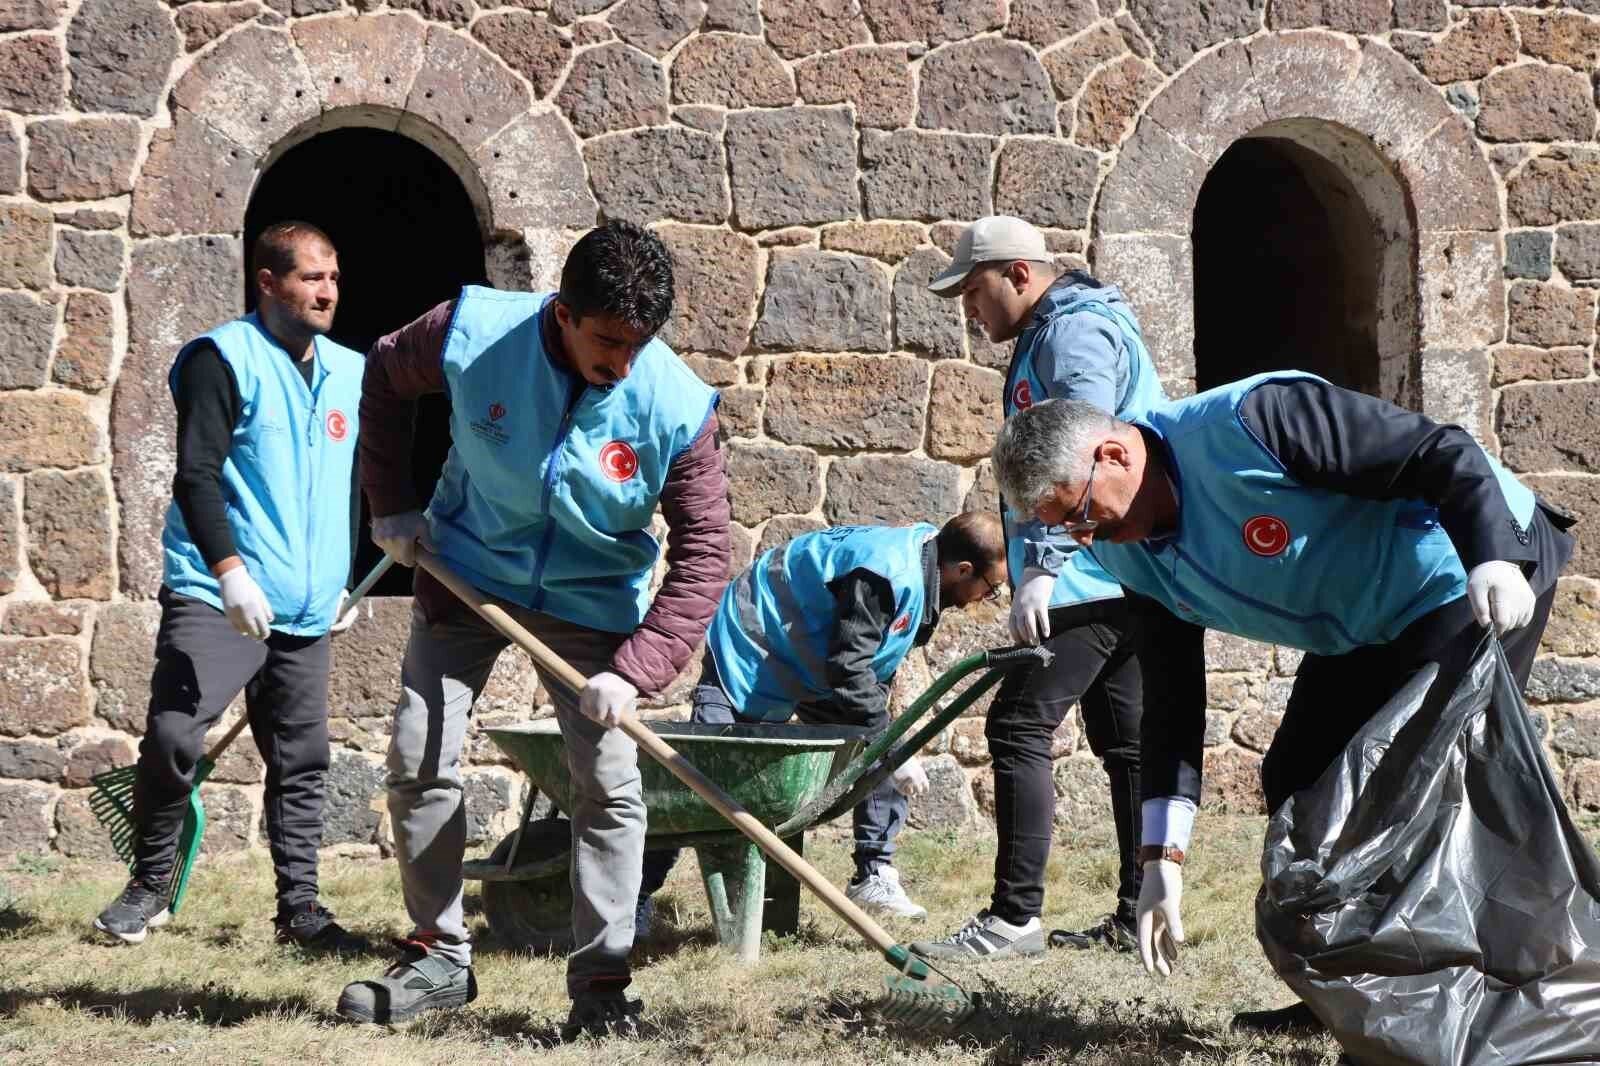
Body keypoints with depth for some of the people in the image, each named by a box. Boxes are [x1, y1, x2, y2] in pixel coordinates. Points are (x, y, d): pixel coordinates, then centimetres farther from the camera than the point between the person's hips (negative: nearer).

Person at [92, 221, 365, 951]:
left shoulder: (350, 372, 14)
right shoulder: (224, 359, -6)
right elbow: (196, 475, -15)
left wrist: (345, 581, 25)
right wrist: (230, 570, -25)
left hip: (306, 606, 6)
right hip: (213, 594, -6)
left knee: (301, 759, 7)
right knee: (172, 735, -18)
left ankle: (300, 907, 16)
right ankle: (150, 885, 1)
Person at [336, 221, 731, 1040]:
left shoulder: (676, 407, -26)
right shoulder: (472, 335, -24)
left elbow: (701, 555, -20)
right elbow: (384, 376, 0)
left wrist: (635, 670, -30)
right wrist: (392, 502, -1)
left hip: (590, 597, -1)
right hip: (466, 569, 1)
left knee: (608, 780, -8)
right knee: (418, 762, 0)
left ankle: (600, 984, 1)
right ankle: (438, 958, 14)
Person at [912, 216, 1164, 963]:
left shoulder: (1077, 331, -12)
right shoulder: (1052, 335, 22)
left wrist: (1042, 564, -31)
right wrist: (1040, 564, 22)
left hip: (1093, 574, -11)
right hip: (1116, 578, 11)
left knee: (1019, 725, -12)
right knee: (1124, 741, 10)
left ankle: (1015, 916, -13)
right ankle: (1138, 917, 13)